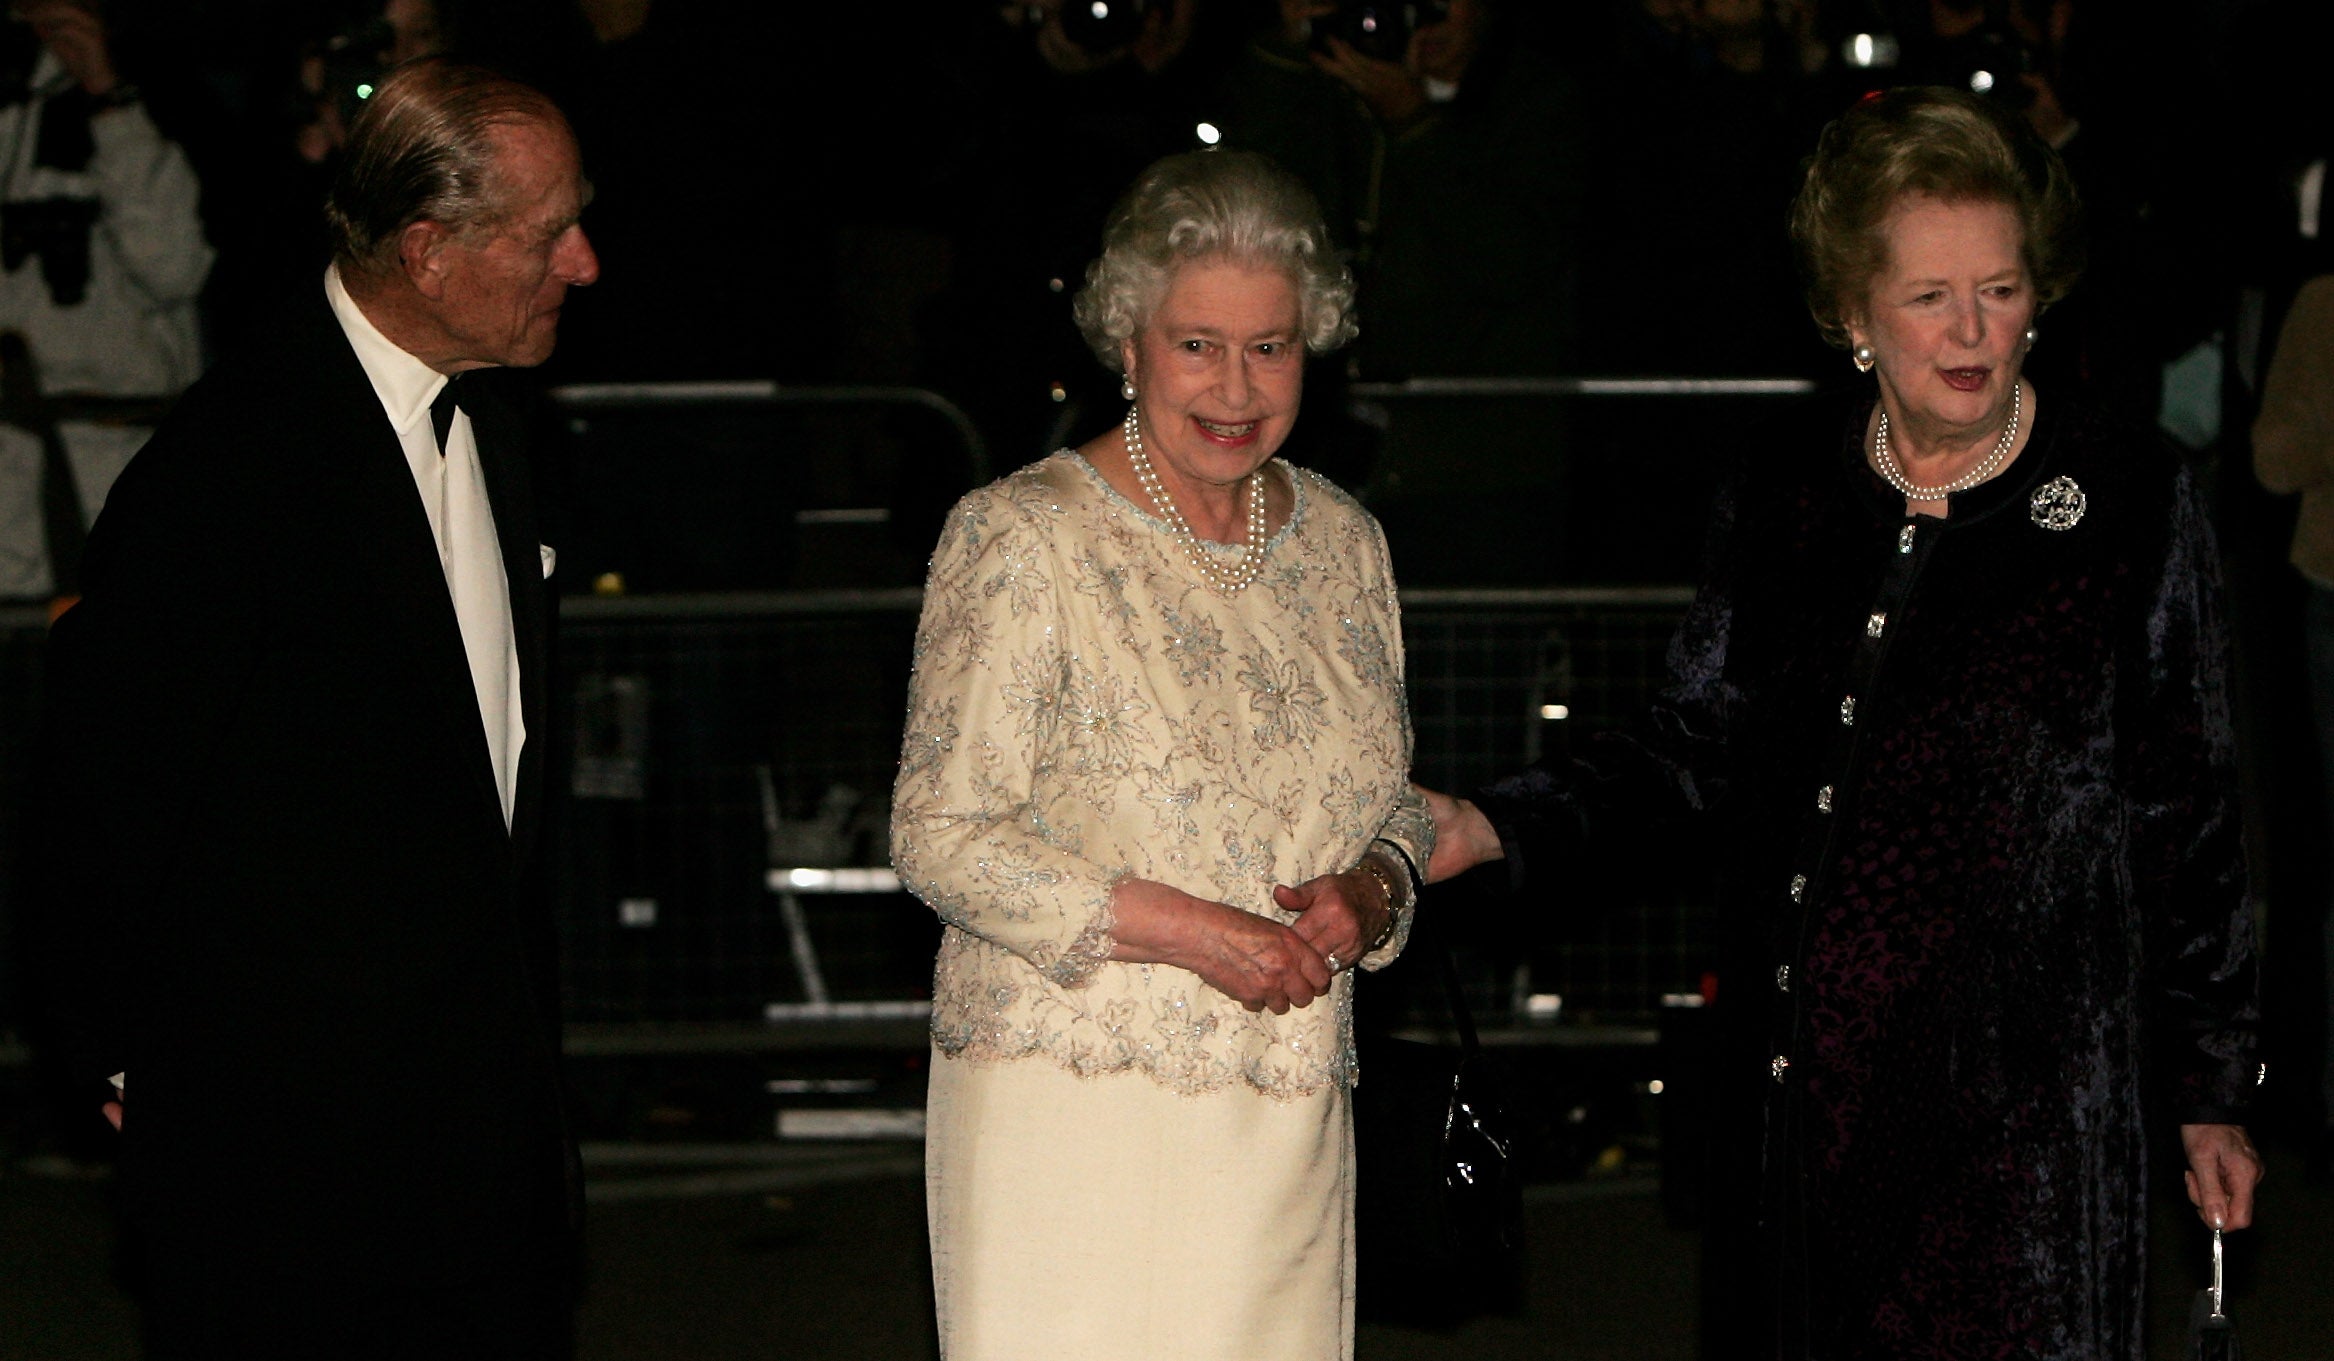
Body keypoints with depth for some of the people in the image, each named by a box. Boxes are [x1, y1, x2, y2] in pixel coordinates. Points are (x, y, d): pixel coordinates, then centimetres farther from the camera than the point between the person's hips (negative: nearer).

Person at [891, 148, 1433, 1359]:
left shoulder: (1343, 544, 12)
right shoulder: (1021, 538, -6)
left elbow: (1394, 805, 20)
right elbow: (940, 834, -9)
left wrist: (1370, 891, -4)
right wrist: (1179, 929, -17)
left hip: (1288, 1117, 5)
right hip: (1075, 1109, -5)